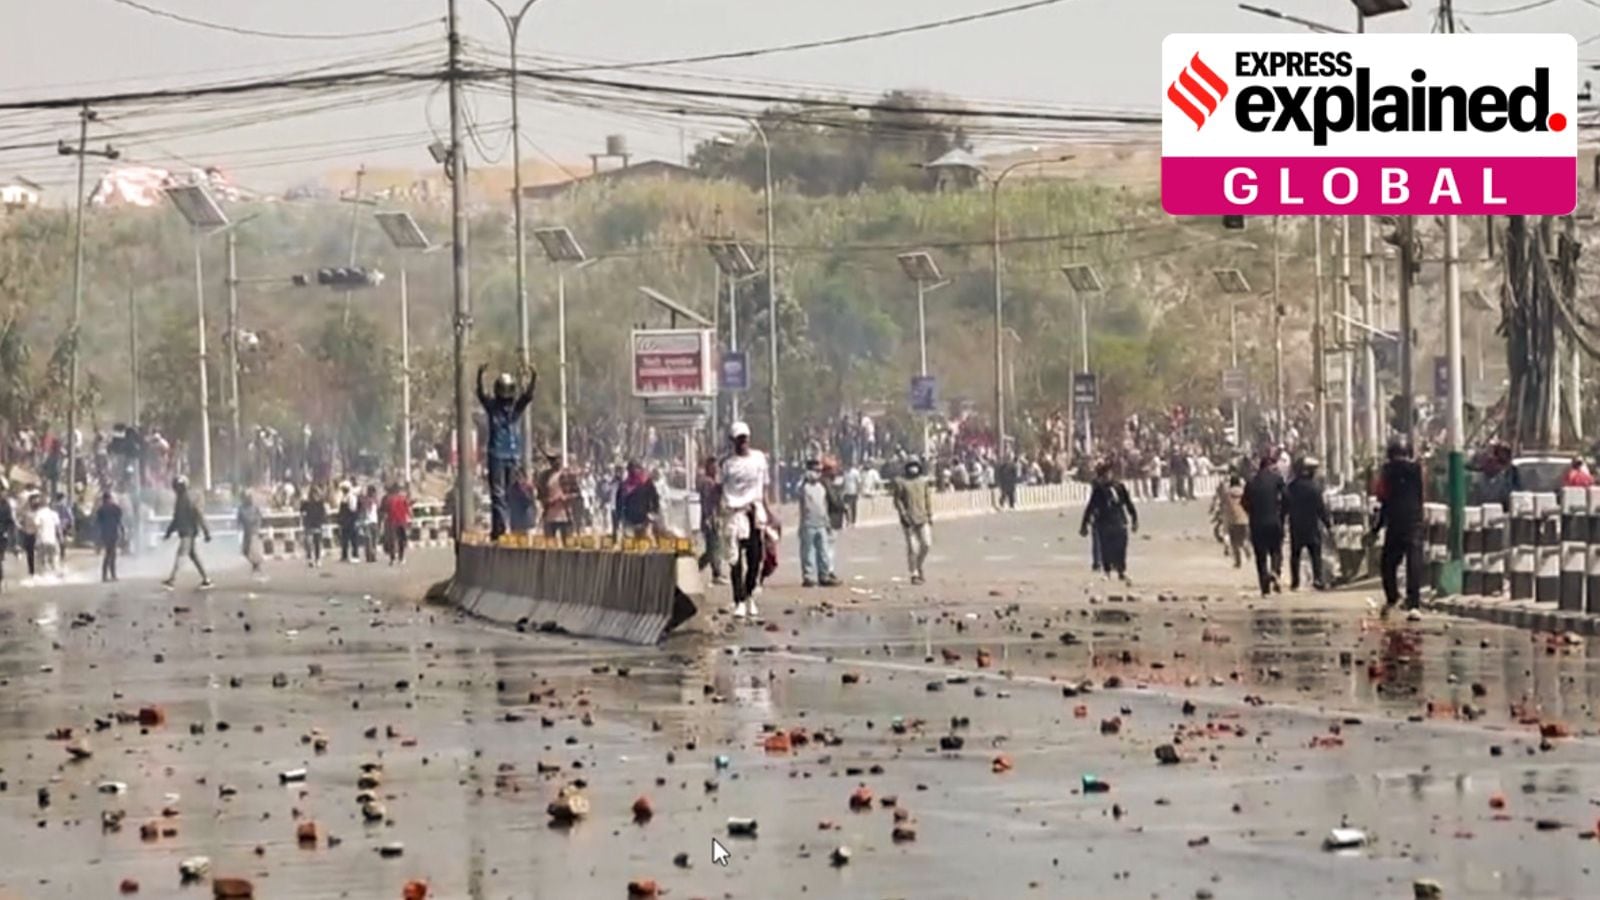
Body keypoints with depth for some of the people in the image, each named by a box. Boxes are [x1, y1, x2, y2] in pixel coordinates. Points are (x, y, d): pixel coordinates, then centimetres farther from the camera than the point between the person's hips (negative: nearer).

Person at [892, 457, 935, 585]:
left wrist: (930, 516, 9)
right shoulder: (901, 482, -3)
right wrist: (903, 513, -13)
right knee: (912, 548, -3)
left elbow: (928, 500, 13)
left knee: (927, 544, -2)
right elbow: (897, 500, -2)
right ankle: (914, 574, 5)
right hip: (909, 520, -4)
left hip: (923, 518, 4)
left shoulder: (924, 481, 9)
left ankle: (919, 566, 22)